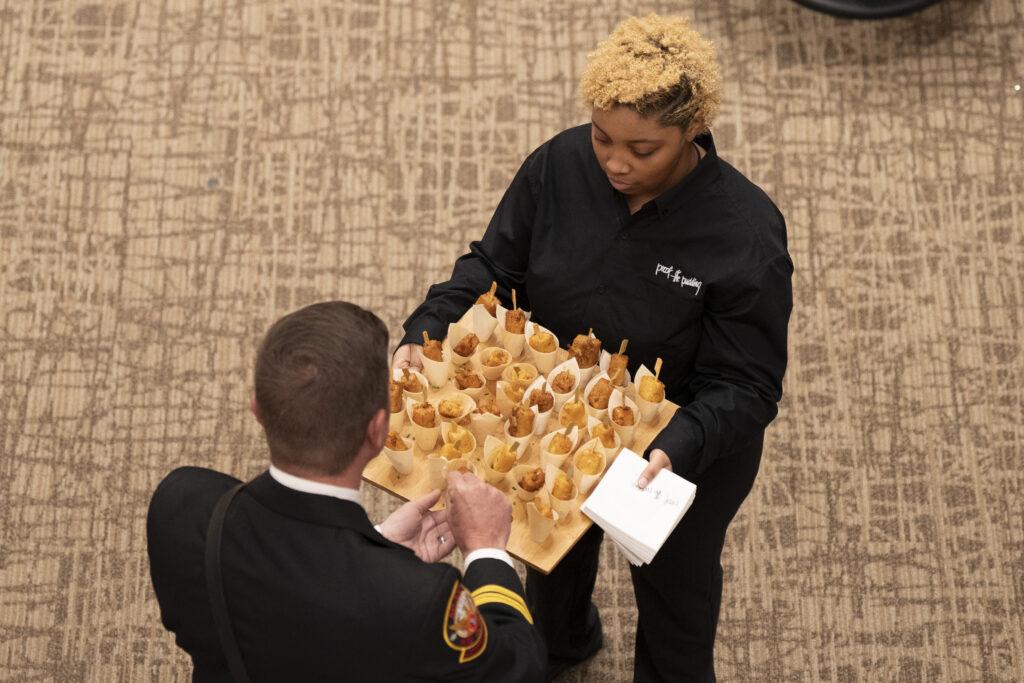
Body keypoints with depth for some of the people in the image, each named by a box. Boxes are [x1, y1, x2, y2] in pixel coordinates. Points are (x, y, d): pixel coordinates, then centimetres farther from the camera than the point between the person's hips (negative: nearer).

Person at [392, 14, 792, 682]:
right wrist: (425, 333, -26)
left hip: (687, 457, -4)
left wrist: (676, 450, -45)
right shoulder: (561, 164, -21)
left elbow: (745, 387, -28)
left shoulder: (746, 235, -32)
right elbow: (494, 267, -10)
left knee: (674, 583, 25)